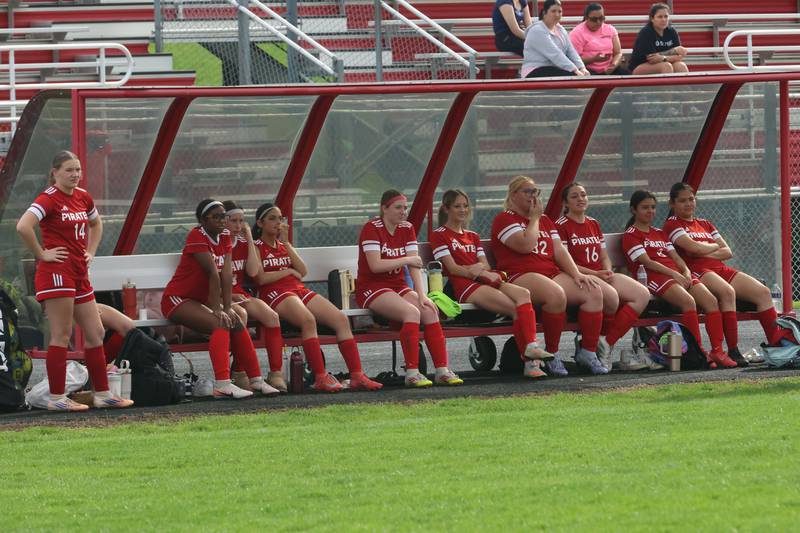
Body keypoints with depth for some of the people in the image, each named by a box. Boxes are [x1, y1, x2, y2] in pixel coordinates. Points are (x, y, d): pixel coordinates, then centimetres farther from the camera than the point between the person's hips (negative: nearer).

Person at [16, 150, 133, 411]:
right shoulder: (49, 199, -12)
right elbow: (23, 226, -28)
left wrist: (90, 252, 18)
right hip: (57, 272, -8)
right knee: (61, 336, -6)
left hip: (79, 273, 8)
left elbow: (96, 224, 33)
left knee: (95, 334, 10)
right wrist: (42, 254, -18)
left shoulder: (83, 197, 12)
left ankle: (102, 394, 17)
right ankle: (56, 398, -2)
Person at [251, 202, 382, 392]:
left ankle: (357, 375, -20)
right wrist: (288, 271, 0)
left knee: (341, 319, -14)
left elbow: (302, 271, 9)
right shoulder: (256, 247, 7)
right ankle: (320, 378, -40)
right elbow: (260, 278, -9)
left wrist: (286, 243, 5)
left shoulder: (284, 245, 26)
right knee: (308, 319, -38)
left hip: (299, 291, 7)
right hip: (275, 294, -7)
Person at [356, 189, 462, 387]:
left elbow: (415, 265, -1)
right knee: (412, 312, -31)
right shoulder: (372, 229, -11)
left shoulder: (407, 229, 9)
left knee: (430, 310, -20)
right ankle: (412, 373, -33)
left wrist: (421, 295, -14)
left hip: (398, 287, 6)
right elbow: (375, 265, -22)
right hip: (372, 289, -6)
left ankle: (442, 370, -20)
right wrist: (407, 260, -15)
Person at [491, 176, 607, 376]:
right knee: (555, 293, -38)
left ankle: (588, 352, -11)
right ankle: (552, 355, -27)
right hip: (519, 276, -8)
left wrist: (576, 274, 1)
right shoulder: (505, 219, 2)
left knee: (593, 292, -13)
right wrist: (534, 219, -1)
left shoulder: (545, 220, 26)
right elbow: (526, 245, -14)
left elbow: (559, 251, 17)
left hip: (551, 273, 8)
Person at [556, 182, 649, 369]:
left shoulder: (593, 224, 22)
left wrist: (608, 272, -2)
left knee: (642, 295, -14)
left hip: (601, 275, 8)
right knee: (611, 296, -37)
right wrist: (595, 274, -16)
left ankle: (607, 345, -21)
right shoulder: (561, 226, -2)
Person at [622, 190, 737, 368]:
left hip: (677, 274, 8)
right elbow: (646, 262, -7)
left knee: (711, 300, -16)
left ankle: (717, 351, -21)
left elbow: (675, 256, 20)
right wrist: (674, 274, -16)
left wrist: (686, 271, -2)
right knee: (688, 301, -34)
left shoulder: (659, 233, 31)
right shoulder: (630, 235, 6)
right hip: (654, 278, -8)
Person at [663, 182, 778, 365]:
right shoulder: (672, 224, 7)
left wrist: (704, 251, -2)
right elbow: (693, 247, -12)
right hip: (697, 273, -8)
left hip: (720, 268, 8)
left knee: (763, 292, -12)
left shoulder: (705, 224, 28)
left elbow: (728, 252, 16)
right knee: (727, 291, -38)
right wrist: (715, 247, 7)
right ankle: (733, 351, -40)